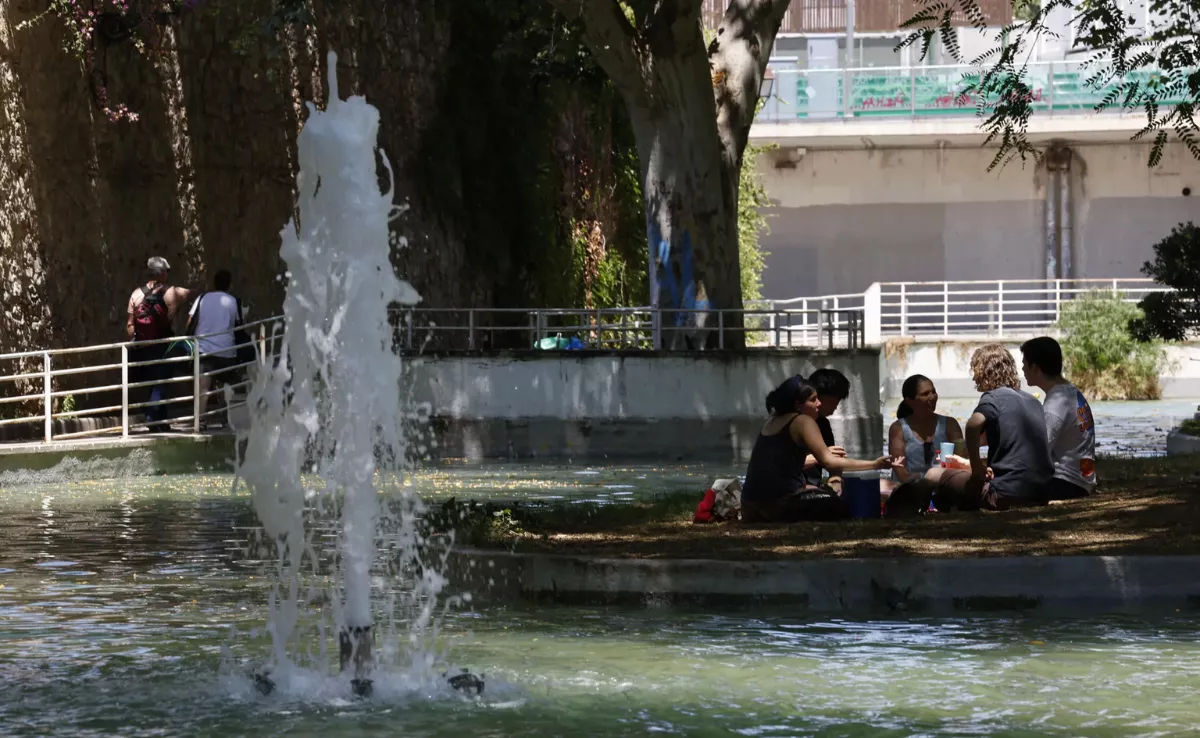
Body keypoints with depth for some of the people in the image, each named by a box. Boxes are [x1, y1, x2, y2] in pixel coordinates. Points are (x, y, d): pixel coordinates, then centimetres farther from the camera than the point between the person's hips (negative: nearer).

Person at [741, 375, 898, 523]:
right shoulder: (802, 421, -7)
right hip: (779, 501, -8)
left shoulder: (772, 422, 17)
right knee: (838, 504, 4)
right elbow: (828, 462, -13)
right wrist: (874, 465, -13)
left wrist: (822, 454, 19)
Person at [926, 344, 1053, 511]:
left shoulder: (993, 397, -4)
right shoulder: (1033, 401, 18)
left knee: (933, 476, 8)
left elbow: (973, 425, -27)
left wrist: (977, 467, -14)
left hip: (1008, 496, -8)